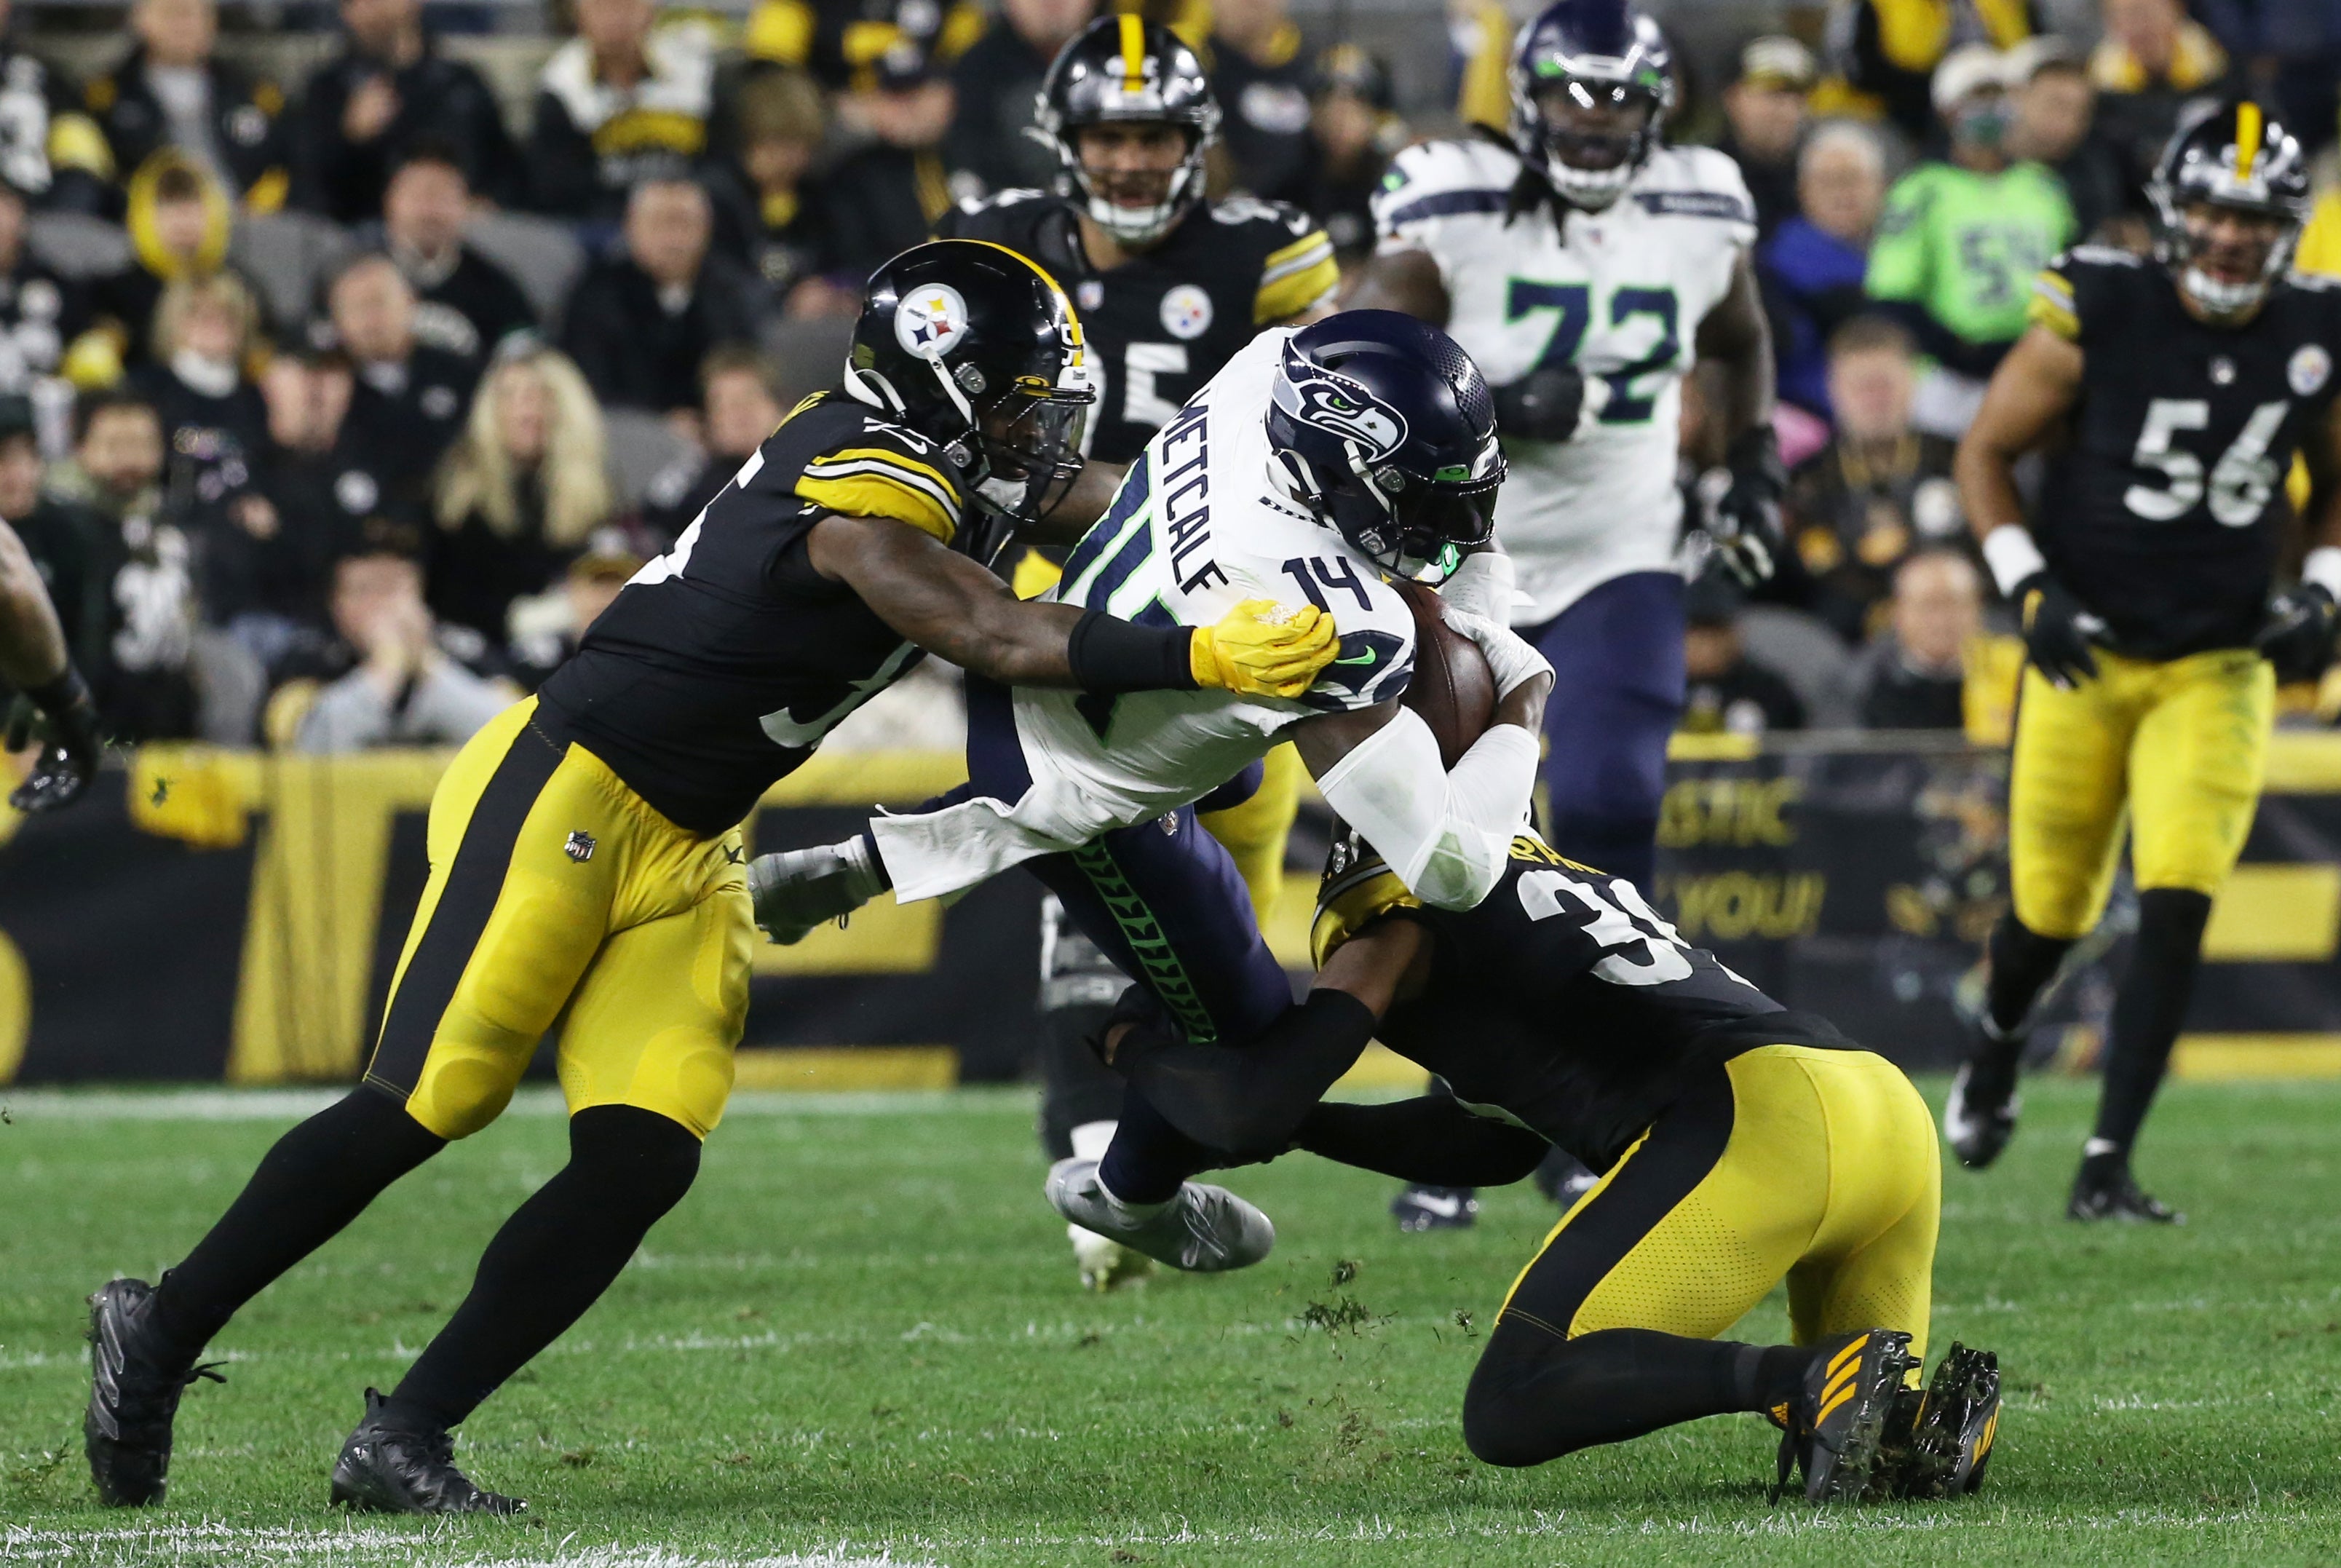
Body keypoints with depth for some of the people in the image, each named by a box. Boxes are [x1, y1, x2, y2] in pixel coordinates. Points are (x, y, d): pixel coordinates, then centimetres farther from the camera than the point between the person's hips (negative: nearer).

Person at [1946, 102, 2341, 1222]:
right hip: (2087, 655, -1)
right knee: (2053, 908, 9)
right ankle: (1998, 1042, 45)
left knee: (2177, 908, -15)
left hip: (2222, 668, 1)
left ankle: (2107, 1168, -9)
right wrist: (2031, 593, -13)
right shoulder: (2097, 317, -13)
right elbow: (1985, 456, -2)